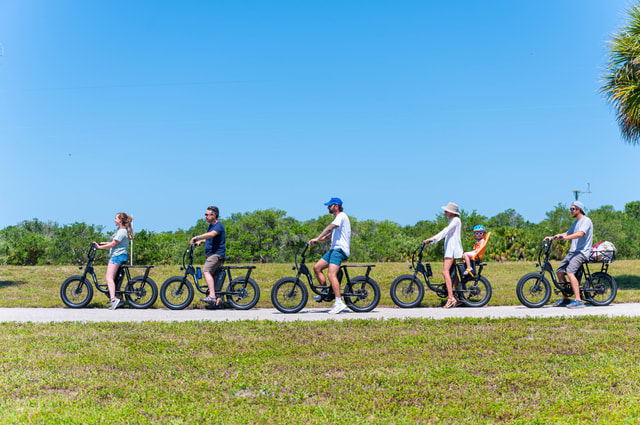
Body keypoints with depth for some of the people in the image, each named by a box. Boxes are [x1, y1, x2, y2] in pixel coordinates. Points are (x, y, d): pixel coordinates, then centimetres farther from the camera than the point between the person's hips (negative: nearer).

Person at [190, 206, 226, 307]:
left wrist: (197, 237, -34)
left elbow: (211, 234, -33)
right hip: (211, 254, 10)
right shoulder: (211, 225, 18)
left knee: (206, 271, -25)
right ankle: (217, 300, 13)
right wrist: (200, 241, 15)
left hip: (216, 253, -10)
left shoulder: (219, 226, -13)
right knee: (213, 276, 9)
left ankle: (212, 295, -33)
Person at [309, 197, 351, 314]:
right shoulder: (338, 218, 24)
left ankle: (339, 302, -24)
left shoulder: (341, 216, -8)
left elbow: (329, 228, -23)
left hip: (340, 249, -10)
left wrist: (317, 239, -29)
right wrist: (317, 240, 17)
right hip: (334, 249, 10)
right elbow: (331, 234, 28)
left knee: (331, 274, -21)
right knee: (316, 267, 6)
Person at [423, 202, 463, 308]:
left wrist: (433, 238, -28)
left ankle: (451, 298, -24)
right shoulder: (452, 220, 20)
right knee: (452, 272, 11)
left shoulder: (456, 220, -10)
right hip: (450, 247, 11)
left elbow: (446, 231, -21)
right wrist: (432, 240, 18)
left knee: (445, 271, -19)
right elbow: (446, 232, 23)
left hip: (453, 248, -11)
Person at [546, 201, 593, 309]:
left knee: (569, 272, -27)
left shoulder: (586, 221, -8)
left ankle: (578, 300, -28)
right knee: (560, 272, 6)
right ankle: (565, 299, 16)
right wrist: (552, 237, 11)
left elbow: (580, 234, -24)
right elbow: (567, 233, 24)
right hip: (573, 251, 10)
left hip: (582, 252, -10)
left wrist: (563, 237, -35)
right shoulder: (576, 222, 22)